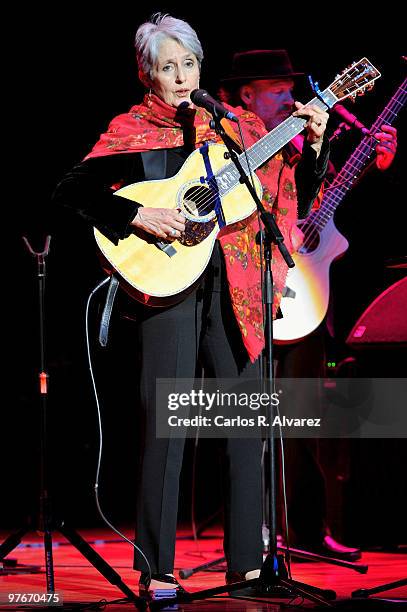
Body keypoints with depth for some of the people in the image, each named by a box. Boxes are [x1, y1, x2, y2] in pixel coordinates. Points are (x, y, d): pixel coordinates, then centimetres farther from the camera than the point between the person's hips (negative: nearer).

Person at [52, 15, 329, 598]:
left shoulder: (236, 125, 13)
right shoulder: (129, 132, 3)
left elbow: (294, 199, 14)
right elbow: (68, 192, -7)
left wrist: (314, 143, 0)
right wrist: (138, 216, -17)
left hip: (235, 287, 4)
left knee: (246, 424, 4)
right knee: (166, 427, -4)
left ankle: (246, 562, 13)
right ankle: (155, 568, 3)